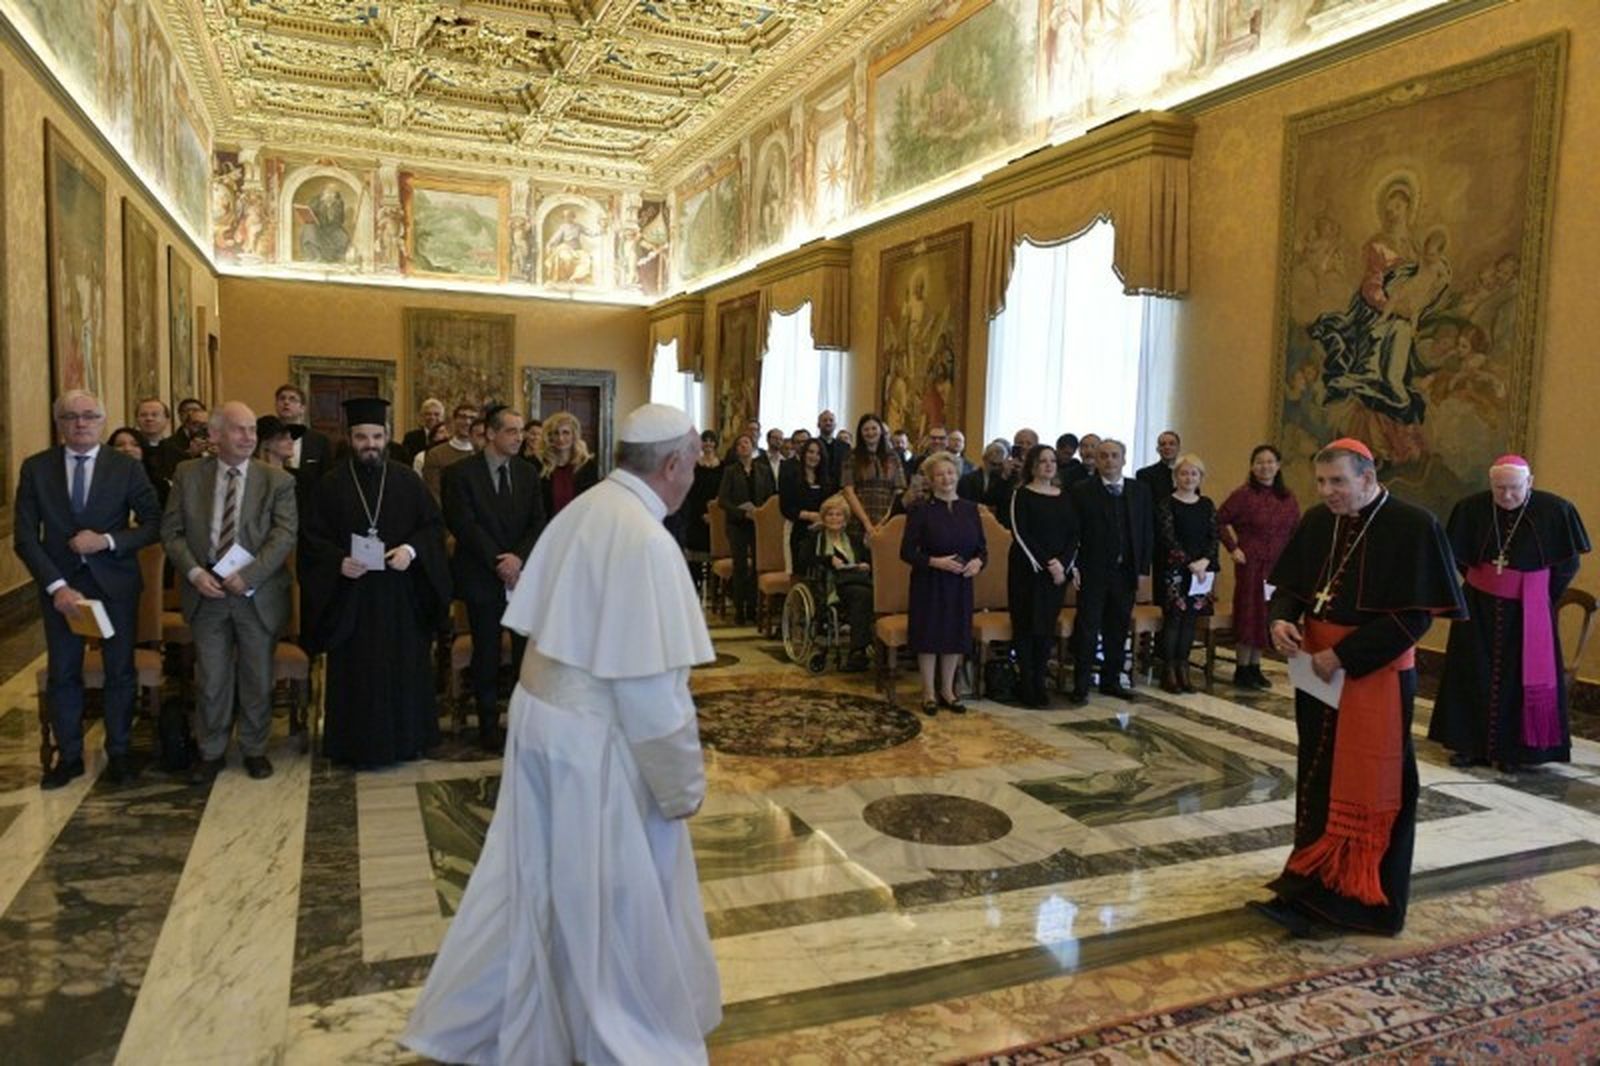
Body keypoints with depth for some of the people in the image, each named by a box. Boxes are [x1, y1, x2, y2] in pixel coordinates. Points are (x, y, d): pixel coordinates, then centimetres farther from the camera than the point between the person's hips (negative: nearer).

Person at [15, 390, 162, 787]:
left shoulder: (127, 467, -2)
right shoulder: (35, 468, 0)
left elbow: (154, 523, -1)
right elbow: (24, 536, -4)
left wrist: (108, 540, -17)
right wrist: (56, 586, -14)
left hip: (115, 583, -1)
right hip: (60, 584, 1)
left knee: (120, 671, 8)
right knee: (62, 674, 9)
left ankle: (118, 753, 22)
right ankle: (69, 756, 23)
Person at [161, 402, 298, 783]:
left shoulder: (277, 479, -2)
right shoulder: (188, 475, 4)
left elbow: (285, 533, -10)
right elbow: (171, 530, 4)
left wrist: (248, 576, -19)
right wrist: (194, 572, -11)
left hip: (258, 594, -1)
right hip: (206, 592, 1)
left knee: (258, 678, 10)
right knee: (211, 679, 8)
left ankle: (255, 749, 26)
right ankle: (211, 751, 25)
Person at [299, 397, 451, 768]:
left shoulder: (408, 480, 5)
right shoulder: (329, 484, 2)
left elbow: (434, 525, 4)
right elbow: (311, 537, 1)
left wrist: (411, 550, -15)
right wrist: (338, 561, -17)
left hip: (401, 595, 1)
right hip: (350, 595, -1)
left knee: (404, 668, 8)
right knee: (356, 672, 4)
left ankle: (405, 739, 21)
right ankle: (357, 745, 15)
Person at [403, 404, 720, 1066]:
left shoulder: (583, 509, 2)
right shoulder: (645, 539, -23)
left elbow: (544, 620, 9)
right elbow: (649, 685, -23)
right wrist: (682, 780, -13)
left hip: (541, 708, 8)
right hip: (595, 735, -8)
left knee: (530, 875, 22)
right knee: (617, 893, 10)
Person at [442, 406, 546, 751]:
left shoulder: (528, 473, 9)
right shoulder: (462, 473, -3)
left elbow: (538, 523, 5)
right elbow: (463, 525, -10)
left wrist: (519, 557, -12)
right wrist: (498, 563, -14)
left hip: (523, 575, 3)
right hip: (483, 578, -3)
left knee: (528, 653, -1)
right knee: (486, 657, 4)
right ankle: (488, 725, 16)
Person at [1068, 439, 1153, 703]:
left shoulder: (1140, 490, 7)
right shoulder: (1082, 491, -3)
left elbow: (1147, 531, 7)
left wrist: (1143, 569, 2)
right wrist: (1074, 567, -12)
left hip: (1125, 572, 4)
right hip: (1093, 572, -4)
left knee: (1118, 630, 12)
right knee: (1087, 630, -1)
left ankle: (1111, 680, 25)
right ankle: (1081, 686, 6)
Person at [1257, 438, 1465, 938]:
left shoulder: (1412, 527, -13)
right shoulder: (1316, 521, 4)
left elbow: (1415, 615, -16)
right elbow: (1290, 583, 10)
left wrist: (1346, 655, -20)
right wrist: (1280, 618, -13)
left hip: (1377, 677, -6)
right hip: (1318, 670, 6)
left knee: (1368, 786, 2)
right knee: (1319, 781, 11)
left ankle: (1364, 900, 9)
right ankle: (1312, 889, 21)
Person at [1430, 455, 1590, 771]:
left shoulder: (1553, 510, -13)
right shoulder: (1473, 508, -10)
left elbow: (1568, 563, -1)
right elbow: (1460, 556, 6)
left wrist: (1543, 599, 0)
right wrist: (1481, 582, 7)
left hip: (1526, 610, -1)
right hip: (1479, 606, 2)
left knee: (1522, 678, 6)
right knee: (1474, 675, 7)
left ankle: (1512, 750, 17)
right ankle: (1470, 745, 18)